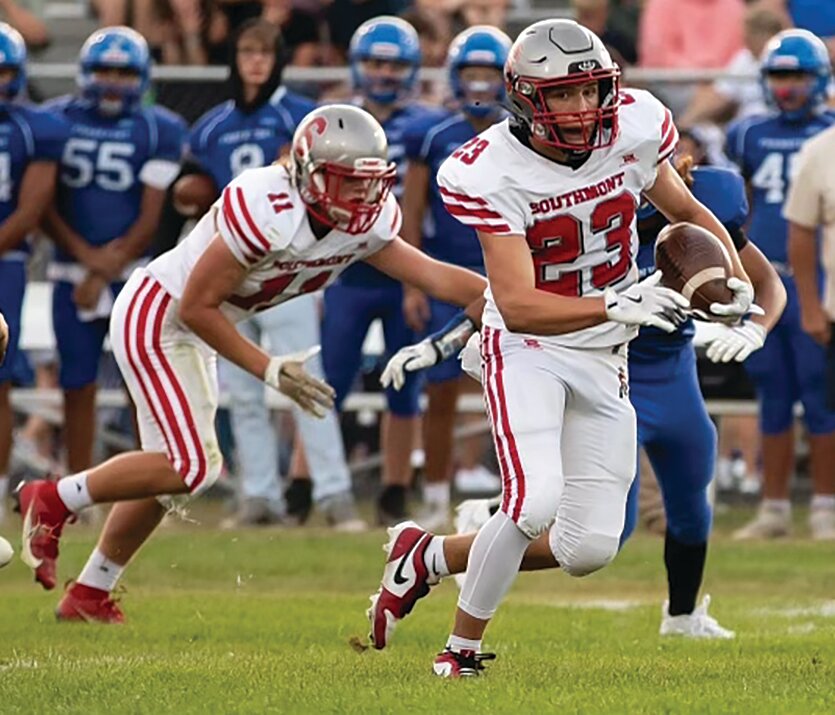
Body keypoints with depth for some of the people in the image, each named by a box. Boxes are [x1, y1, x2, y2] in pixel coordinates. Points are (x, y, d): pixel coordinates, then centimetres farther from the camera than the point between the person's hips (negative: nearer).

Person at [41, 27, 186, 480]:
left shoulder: (160, 131, -1)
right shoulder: (56, 121, 4)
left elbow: (152, 217, -5)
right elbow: (43, 205, 1)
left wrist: (107, 272, -10)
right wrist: (87, 255, -12)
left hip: (136, 272, -2)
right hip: (72, 273, 2)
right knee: (77, 386, 4)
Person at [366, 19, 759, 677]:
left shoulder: (633, 128, -9)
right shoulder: (493, 174, -22)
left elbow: (687, 212, 11)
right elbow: (518, 306, -29)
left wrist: (736, 280, -7)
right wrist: (615, 306, -42)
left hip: (603, 361, 5)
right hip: (527, 349, -5)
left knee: (589, 550, 0)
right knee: (536, 500, -27)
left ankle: (429, 557, 22)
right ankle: (464, 647, -5)